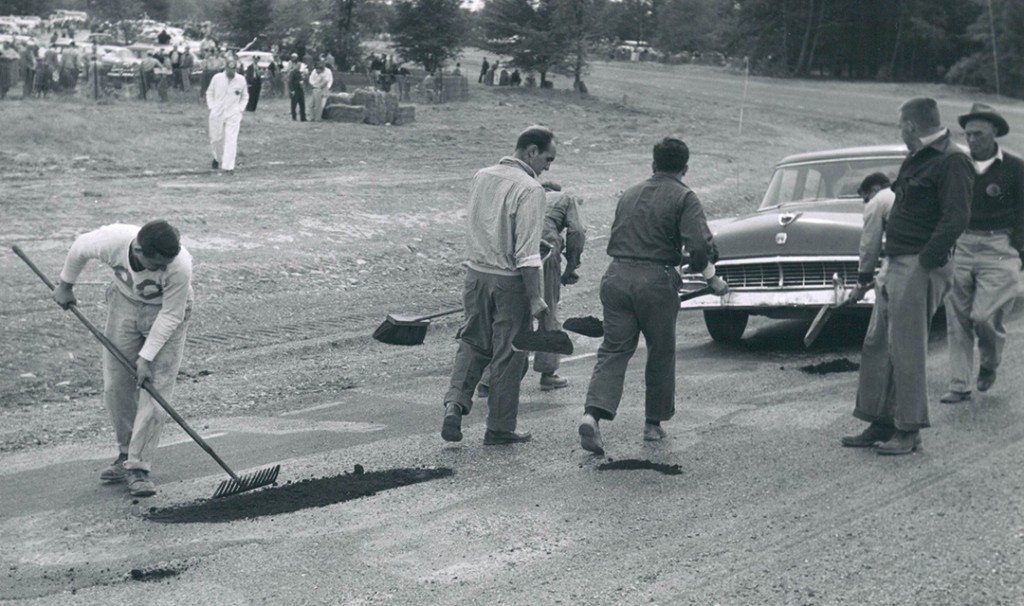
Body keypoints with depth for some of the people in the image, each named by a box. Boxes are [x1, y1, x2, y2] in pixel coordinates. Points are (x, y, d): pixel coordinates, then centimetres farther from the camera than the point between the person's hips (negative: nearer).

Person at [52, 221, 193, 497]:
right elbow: (80, 247, -7)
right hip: (124, 301, 3)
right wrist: (65, 285, 7)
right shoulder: (112, 241, -31)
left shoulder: (180, 266, -37)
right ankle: (126, 455, 17)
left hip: (166, 312, -3)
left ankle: (138, 467, -9)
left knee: (155, 390, -12)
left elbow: (171, 315, -24)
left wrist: (146, 356, -23)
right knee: (116, 384, 2)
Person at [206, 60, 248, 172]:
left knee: (231, 140, -10)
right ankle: (217, 158, 36)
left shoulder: (241, 80, 0)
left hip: (233, 115, -1)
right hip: (217, 114, 1)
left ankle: (228, 166, -9)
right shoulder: (217, 78, -1)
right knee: (216, 139, 8)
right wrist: (211, 107, 1)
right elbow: (209, 93, 11)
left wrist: (240, 109, 2)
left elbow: (245, 96, 13)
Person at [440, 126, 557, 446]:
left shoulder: (481, 177, 6)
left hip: (475, 273, 6)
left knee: (473, 343, 19)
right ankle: (500, 428, 15)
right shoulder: (529, 189, -16)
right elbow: (527, 253, -19)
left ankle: (455, 402, 0)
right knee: (508, 354, 6)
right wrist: (536, 298, -15)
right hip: (509, 280, -6)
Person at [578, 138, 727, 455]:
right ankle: (654, 423, 21)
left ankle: (593, 414, -19)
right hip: (655, 281, -4)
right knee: (661, 354, 13)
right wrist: (712, 279, 1)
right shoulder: (684, 198, -1)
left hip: (616, 276, 4)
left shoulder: (629, 194, 18)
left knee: (613, 350, 2)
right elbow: (699, 246, -13)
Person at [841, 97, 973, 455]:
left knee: (906, 349, -6)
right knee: (877, 345, 10)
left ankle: (909, 432, 2)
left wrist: (926, 263, -21)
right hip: (897, 265, 10)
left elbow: (956, 219, -21)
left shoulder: (951, 162, -12)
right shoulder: (918, 159, 18)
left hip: (920, 269, -10)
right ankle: (881, 425, 18)